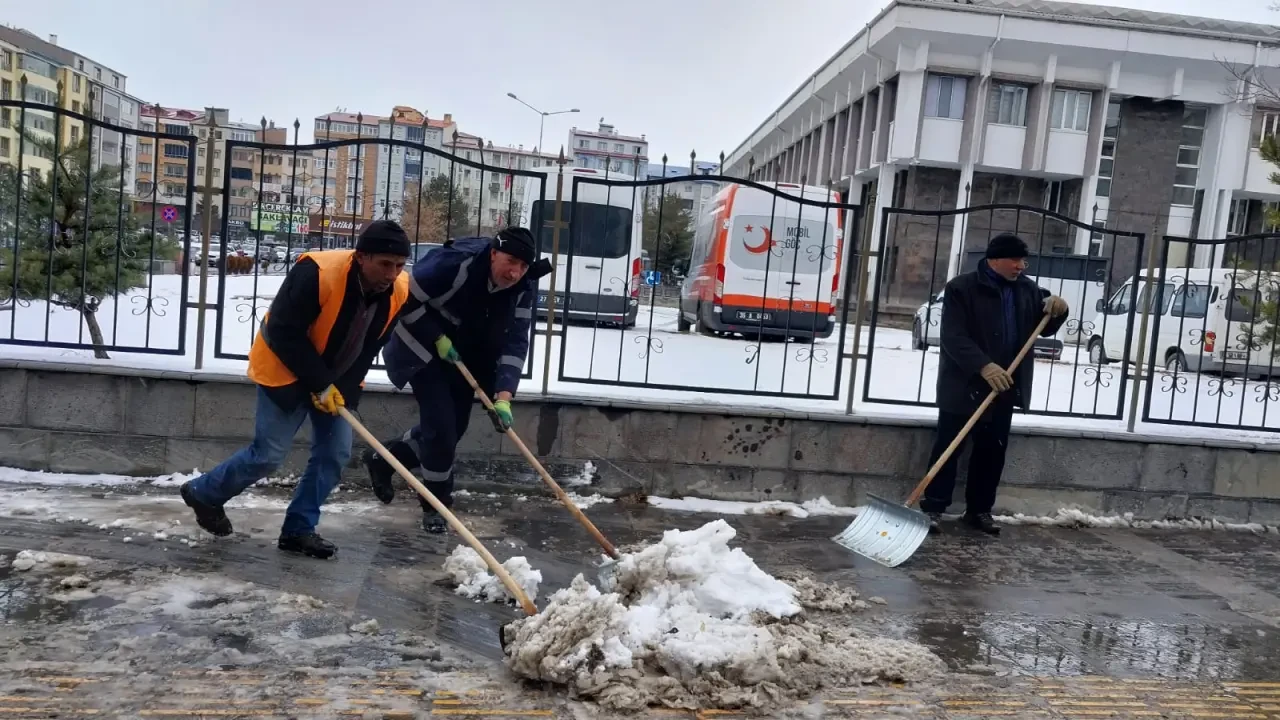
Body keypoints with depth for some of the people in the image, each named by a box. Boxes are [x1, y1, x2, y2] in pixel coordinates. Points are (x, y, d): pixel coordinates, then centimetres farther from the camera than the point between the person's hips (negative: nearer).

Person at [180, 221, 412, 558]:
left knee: (336, 453, 0)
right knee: (268, 455, -2)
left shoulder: (399, 292, -15)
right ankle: (203, 493, 24)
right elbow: (283, 334, -27)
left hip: (336, 381, 6)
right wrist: (320, 384, -25)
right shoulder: (317, 273, -33)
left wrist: (343, 386, -7)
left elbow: (371, 345, -1)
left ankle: (299, 529, 14)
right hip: (287, 373, -6)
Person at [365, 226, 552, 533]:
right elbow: (407, 300, -25)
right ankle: (435, 505, 8)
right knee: (441, 425, -11)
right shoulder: (455, 262, -32)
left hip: (465, 358, 6)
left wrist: (503, 396, -27)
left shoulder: (524, 287, -16)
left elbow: (515, 343, -18)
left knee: (454, 426, 12)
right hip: (423, 349, -6)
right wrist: (438, 339, -23)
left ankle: (383, 459, 33)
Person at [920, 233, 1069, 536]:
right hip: (963, 386, -6)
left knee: (992, 452, 11)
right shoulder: (961, 288, -11)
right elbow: (953, 338, -19)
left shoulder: (1028, 289, 8)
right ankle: (932, 508, 6)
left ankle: (979, 510, 22)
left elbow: (1044, 329, 16)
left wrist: (1058, 310, -7)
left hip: (1004, 388, 6)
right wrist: (983, 366, -32)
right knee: (948, 448, 0)